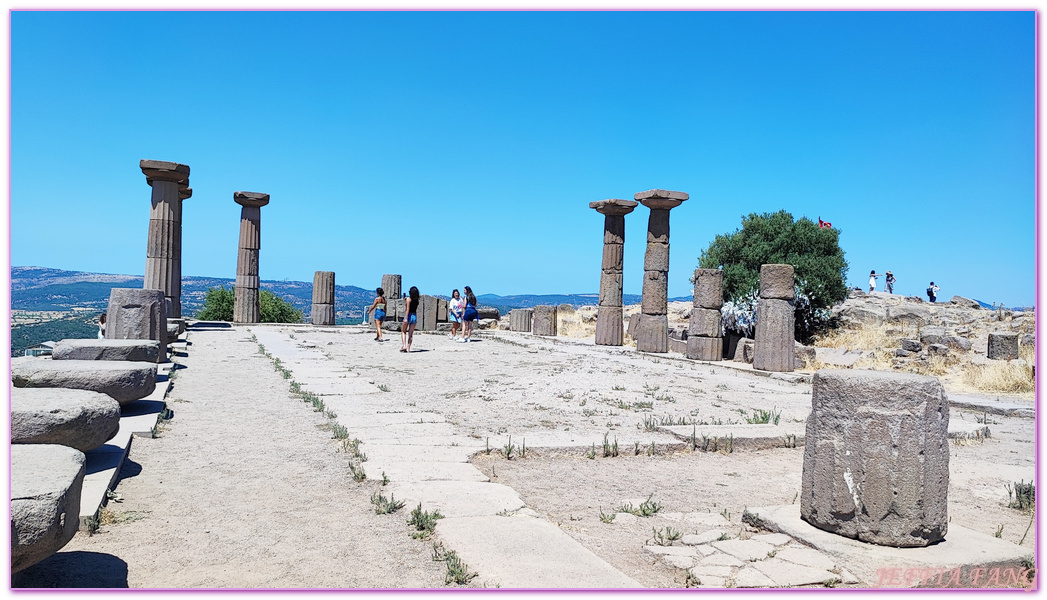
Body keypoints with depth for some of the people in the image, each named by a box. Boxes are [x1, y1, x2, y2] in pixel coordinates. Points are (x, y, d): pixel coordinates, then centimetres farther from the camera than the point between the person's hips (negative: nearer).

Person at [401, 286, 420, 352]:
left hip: (409, 315, -5)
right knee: (411, 333, 8)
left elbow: (408, 309, -15)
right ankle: (408, 348, 7)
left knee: (403, 331, 10)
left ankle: (404, 346, -5)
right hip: (415, 316, 5)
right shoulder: (416, 300, 8)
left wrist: (406, 318, -18)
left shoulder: (409, 299, -9)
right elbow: (416, 310, 11)